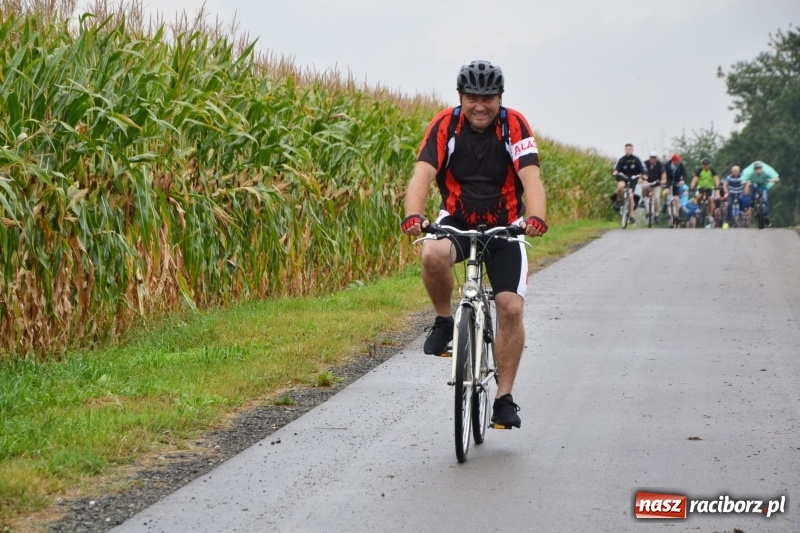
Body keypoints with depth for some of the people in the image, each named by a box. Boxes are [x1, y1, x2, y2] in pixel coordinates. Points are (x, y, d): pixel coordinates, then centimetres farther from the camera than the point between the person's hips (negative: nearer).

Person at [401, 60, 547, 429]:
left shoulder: (515, 125, -14)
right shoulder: (445, 124, -14)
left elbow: (531, 177, -27)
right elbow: (422, 174, -26)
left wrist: (536, 217, -47)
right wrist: (413, 215, -46)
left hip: (505, 226, 0)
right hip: (457, 221, 0)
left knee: (511, 308, -12)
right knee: (433, 255, -35)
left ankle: (504, 398, 0)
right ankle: (444, 322, -8)